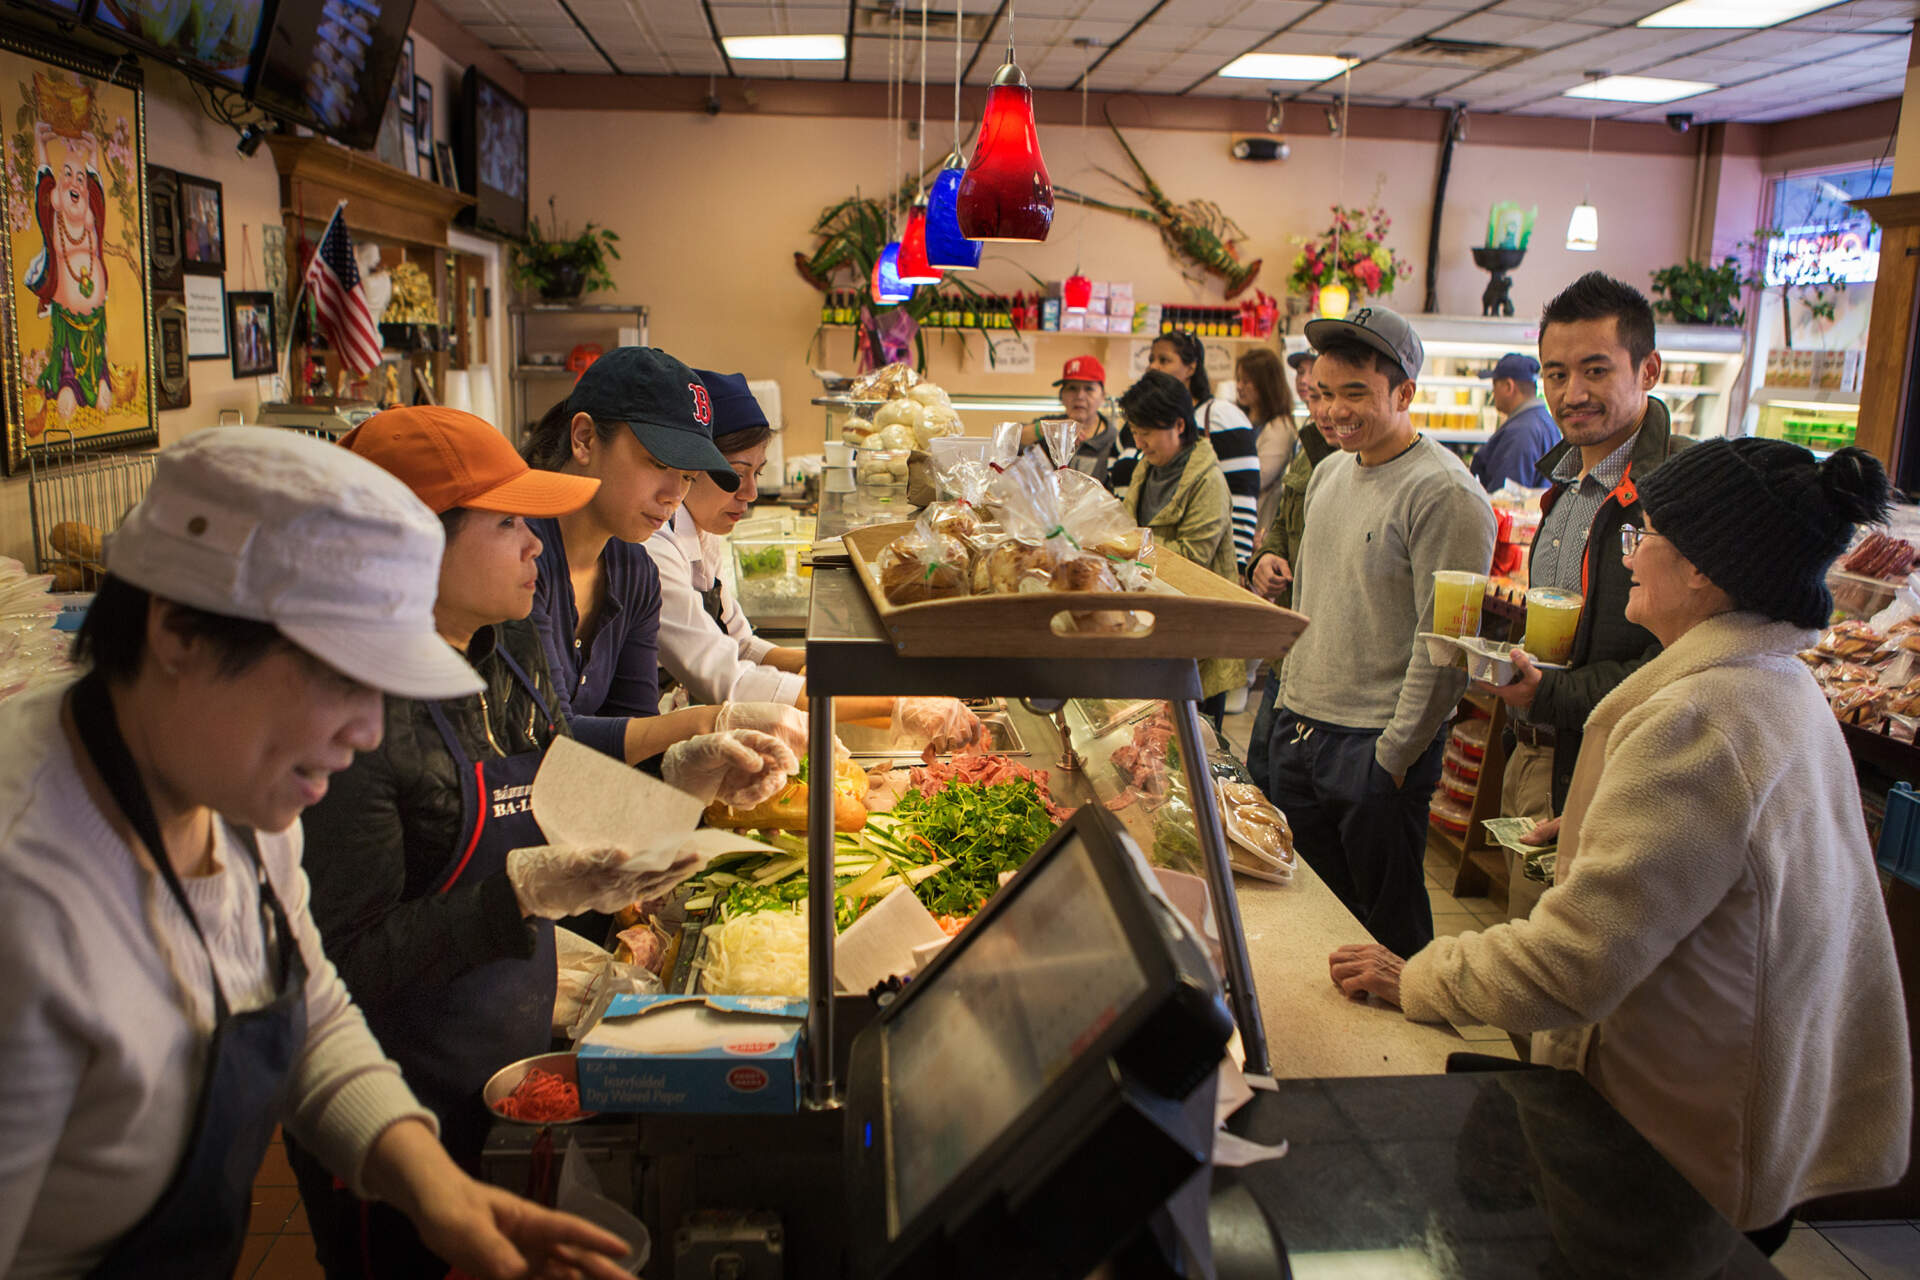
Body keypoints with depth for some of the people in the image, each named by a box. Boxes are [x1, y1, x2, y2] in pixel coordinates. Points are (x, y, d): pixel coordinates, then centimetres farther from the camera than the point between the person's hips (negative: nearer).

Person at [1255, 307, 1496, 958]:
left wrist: (1394, 757, -15)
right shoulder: (1329, 472, 9)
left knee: (1387, 923, 8)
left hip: (1378, 746, -7)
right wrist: (1289, 698, 16)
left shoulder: (1445, 495, -17)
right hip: (1298, 730, 7)